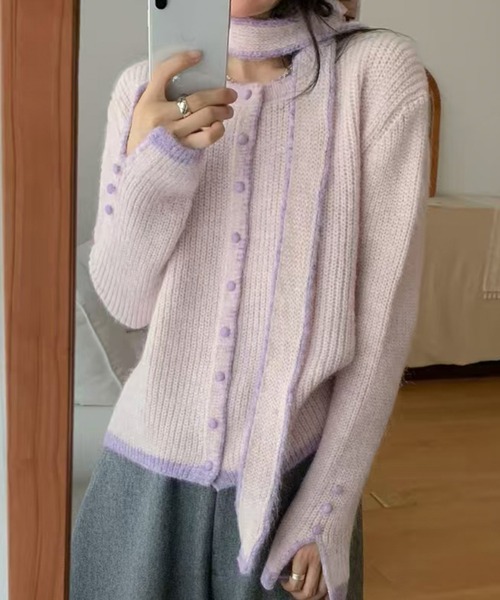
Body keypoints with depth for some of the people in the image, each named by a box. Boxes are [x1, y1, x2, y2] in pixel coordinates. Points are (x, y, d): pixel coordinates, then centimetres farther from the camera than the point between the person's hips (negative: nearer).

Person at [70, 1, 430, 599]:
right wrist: (152, 166, -21)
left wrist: (328, 510, -8)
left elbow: (383, 316, -10)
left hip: (292, 473, -2)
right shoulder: (145, 88, -2)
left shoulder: (379, 70, -11)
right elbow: (125, 303, -3)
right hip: (153, 465, 2)